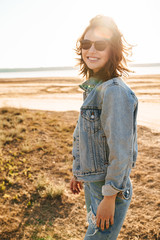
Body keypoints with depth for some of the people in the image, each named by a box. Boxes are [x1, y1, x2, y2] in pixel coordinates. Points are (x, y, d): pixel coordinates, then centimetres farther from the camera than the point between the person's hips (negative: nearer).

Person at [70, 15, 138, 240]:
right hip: (92, 183, 9)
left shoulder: (116, 91, -23)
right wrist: (77, 171, 18)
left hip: (111, 187, -8)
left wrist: (109, 197, -18)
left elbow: (121, 151, -23)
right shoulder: (92, 87, 5)